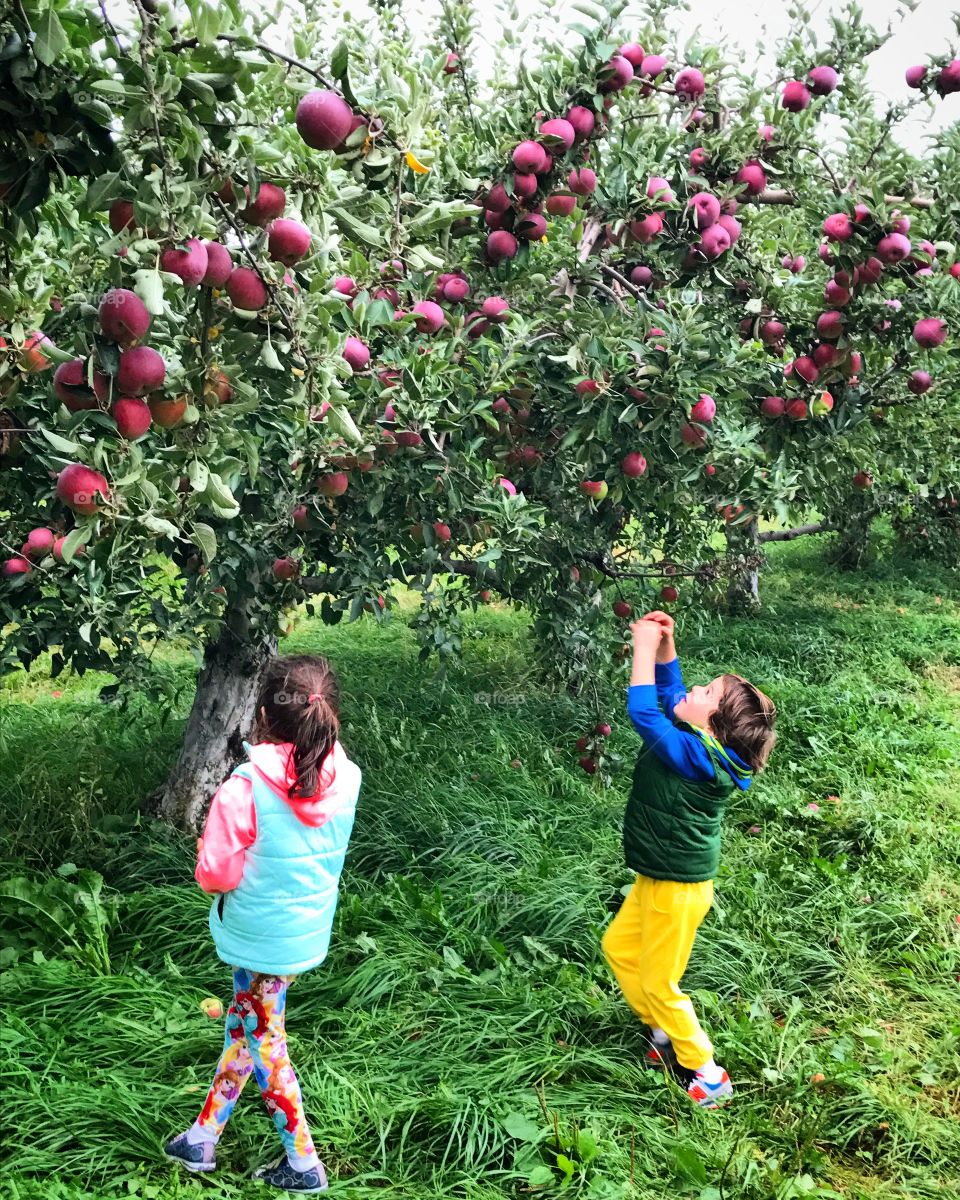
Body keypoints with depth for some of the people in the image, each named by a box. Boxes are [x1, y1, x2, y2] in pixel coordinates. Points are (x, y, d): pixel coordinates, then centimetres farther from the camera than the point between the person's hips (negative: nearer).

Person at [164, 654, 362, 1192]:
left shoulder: (246, 788, -28)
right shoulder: (346, 779, -13)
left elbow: (214, 876, -20)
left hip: (260, 936, -6)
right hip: (311, 930, 6)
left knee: (262, 1041, 15)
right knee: (245, 1026, 23)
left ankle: (305, 1166, 25)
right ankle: (202, 1138, 40)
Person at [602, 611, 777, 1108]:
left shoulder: (697, 757, -30)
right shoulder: (702, 742, -4)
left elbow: (643, 712, -36)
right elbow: (669, 693, 12)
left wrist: (645, 647, -28)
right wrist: (664, 645, -1)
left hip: (678, 886, -9)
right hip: (657, 879, 9)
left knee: (659, 983, 7)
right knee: (618, 947, 23)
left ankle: (707, 1075, 25)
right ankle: (666, 1034, 38)